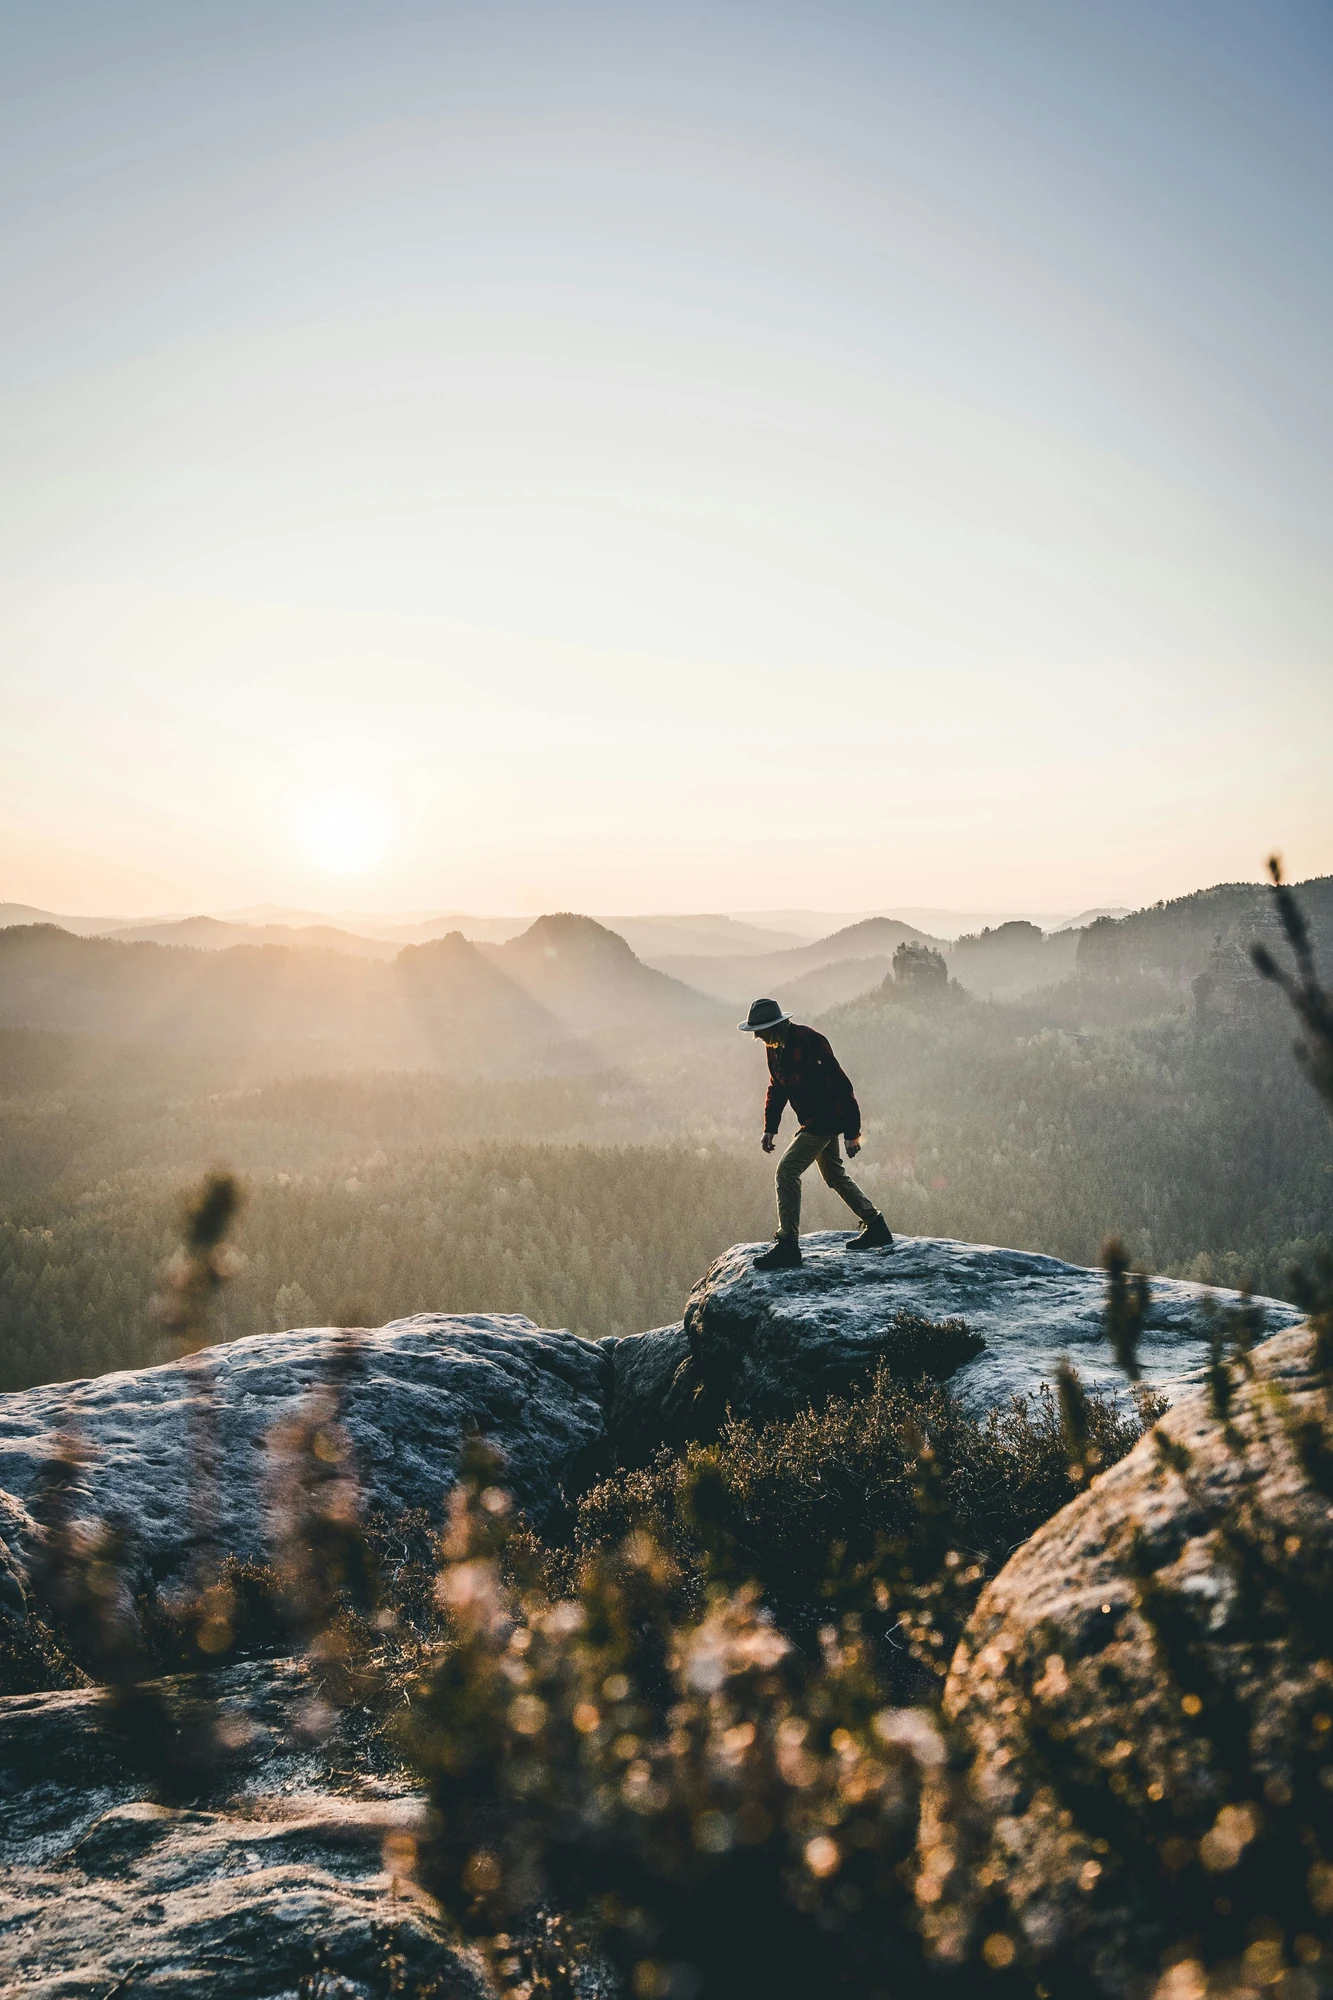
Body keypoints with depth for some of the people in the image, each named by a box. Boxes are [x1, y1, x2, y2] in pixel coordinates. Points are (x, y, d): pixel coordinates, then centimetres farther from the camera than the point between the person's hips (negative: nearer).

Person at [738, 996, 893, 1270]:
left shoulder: (809, 1042, -25)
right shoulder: (775, 1048, 3)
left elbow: (840, 1086, -24)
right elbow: (776, 1089, 17)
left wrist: (852, 1133, -22)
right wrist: (770, 1128, 10)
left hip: (827, 1119, -10)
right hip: (815, 1121, 10)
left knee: (787, 1171, -16)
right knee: (835, 1176, 20)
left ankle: (788, 1245, -14)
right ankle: (876, 1229, 33)